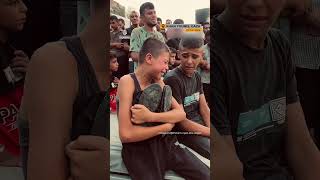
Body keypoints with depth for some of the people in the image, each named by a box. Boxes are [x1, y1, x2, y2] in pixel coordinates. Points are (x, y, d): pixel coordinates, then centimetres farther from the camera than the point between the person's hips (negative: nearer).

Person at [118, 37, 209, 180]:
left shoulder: (158, 81, 8)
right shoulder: (128, 81, -12)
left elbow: (181, 113, -3)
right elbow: (125, 134, -20)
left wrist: (150, 116, -20)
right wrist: (166, 126, -12)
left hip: (167, 143, 6)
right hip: (140, 151, -5)